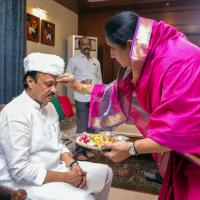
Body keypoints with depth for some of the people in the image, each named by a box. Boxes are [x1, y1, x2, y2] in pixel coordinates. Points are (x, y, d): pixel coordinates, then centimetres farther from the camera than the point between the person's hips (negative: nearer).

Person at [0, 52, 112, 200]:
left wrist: (73, 164, -6)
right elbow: (19, 169, -24)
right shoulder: (15, 112, -22)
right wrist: (65, 177, -20)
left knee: (105, 172, 11)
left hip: (55, 168, 9)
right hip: (27, 181, -8)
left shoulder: (49, 106, 6)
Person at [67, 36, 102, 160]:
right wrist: (80, 83, -16)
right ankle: (80, 151, 12)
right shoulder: (74, 60, 1)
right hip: (82, 98, -5)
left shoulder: (96, 61, 15)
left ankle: (88, 149, 24)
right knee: (82, 126, -1)